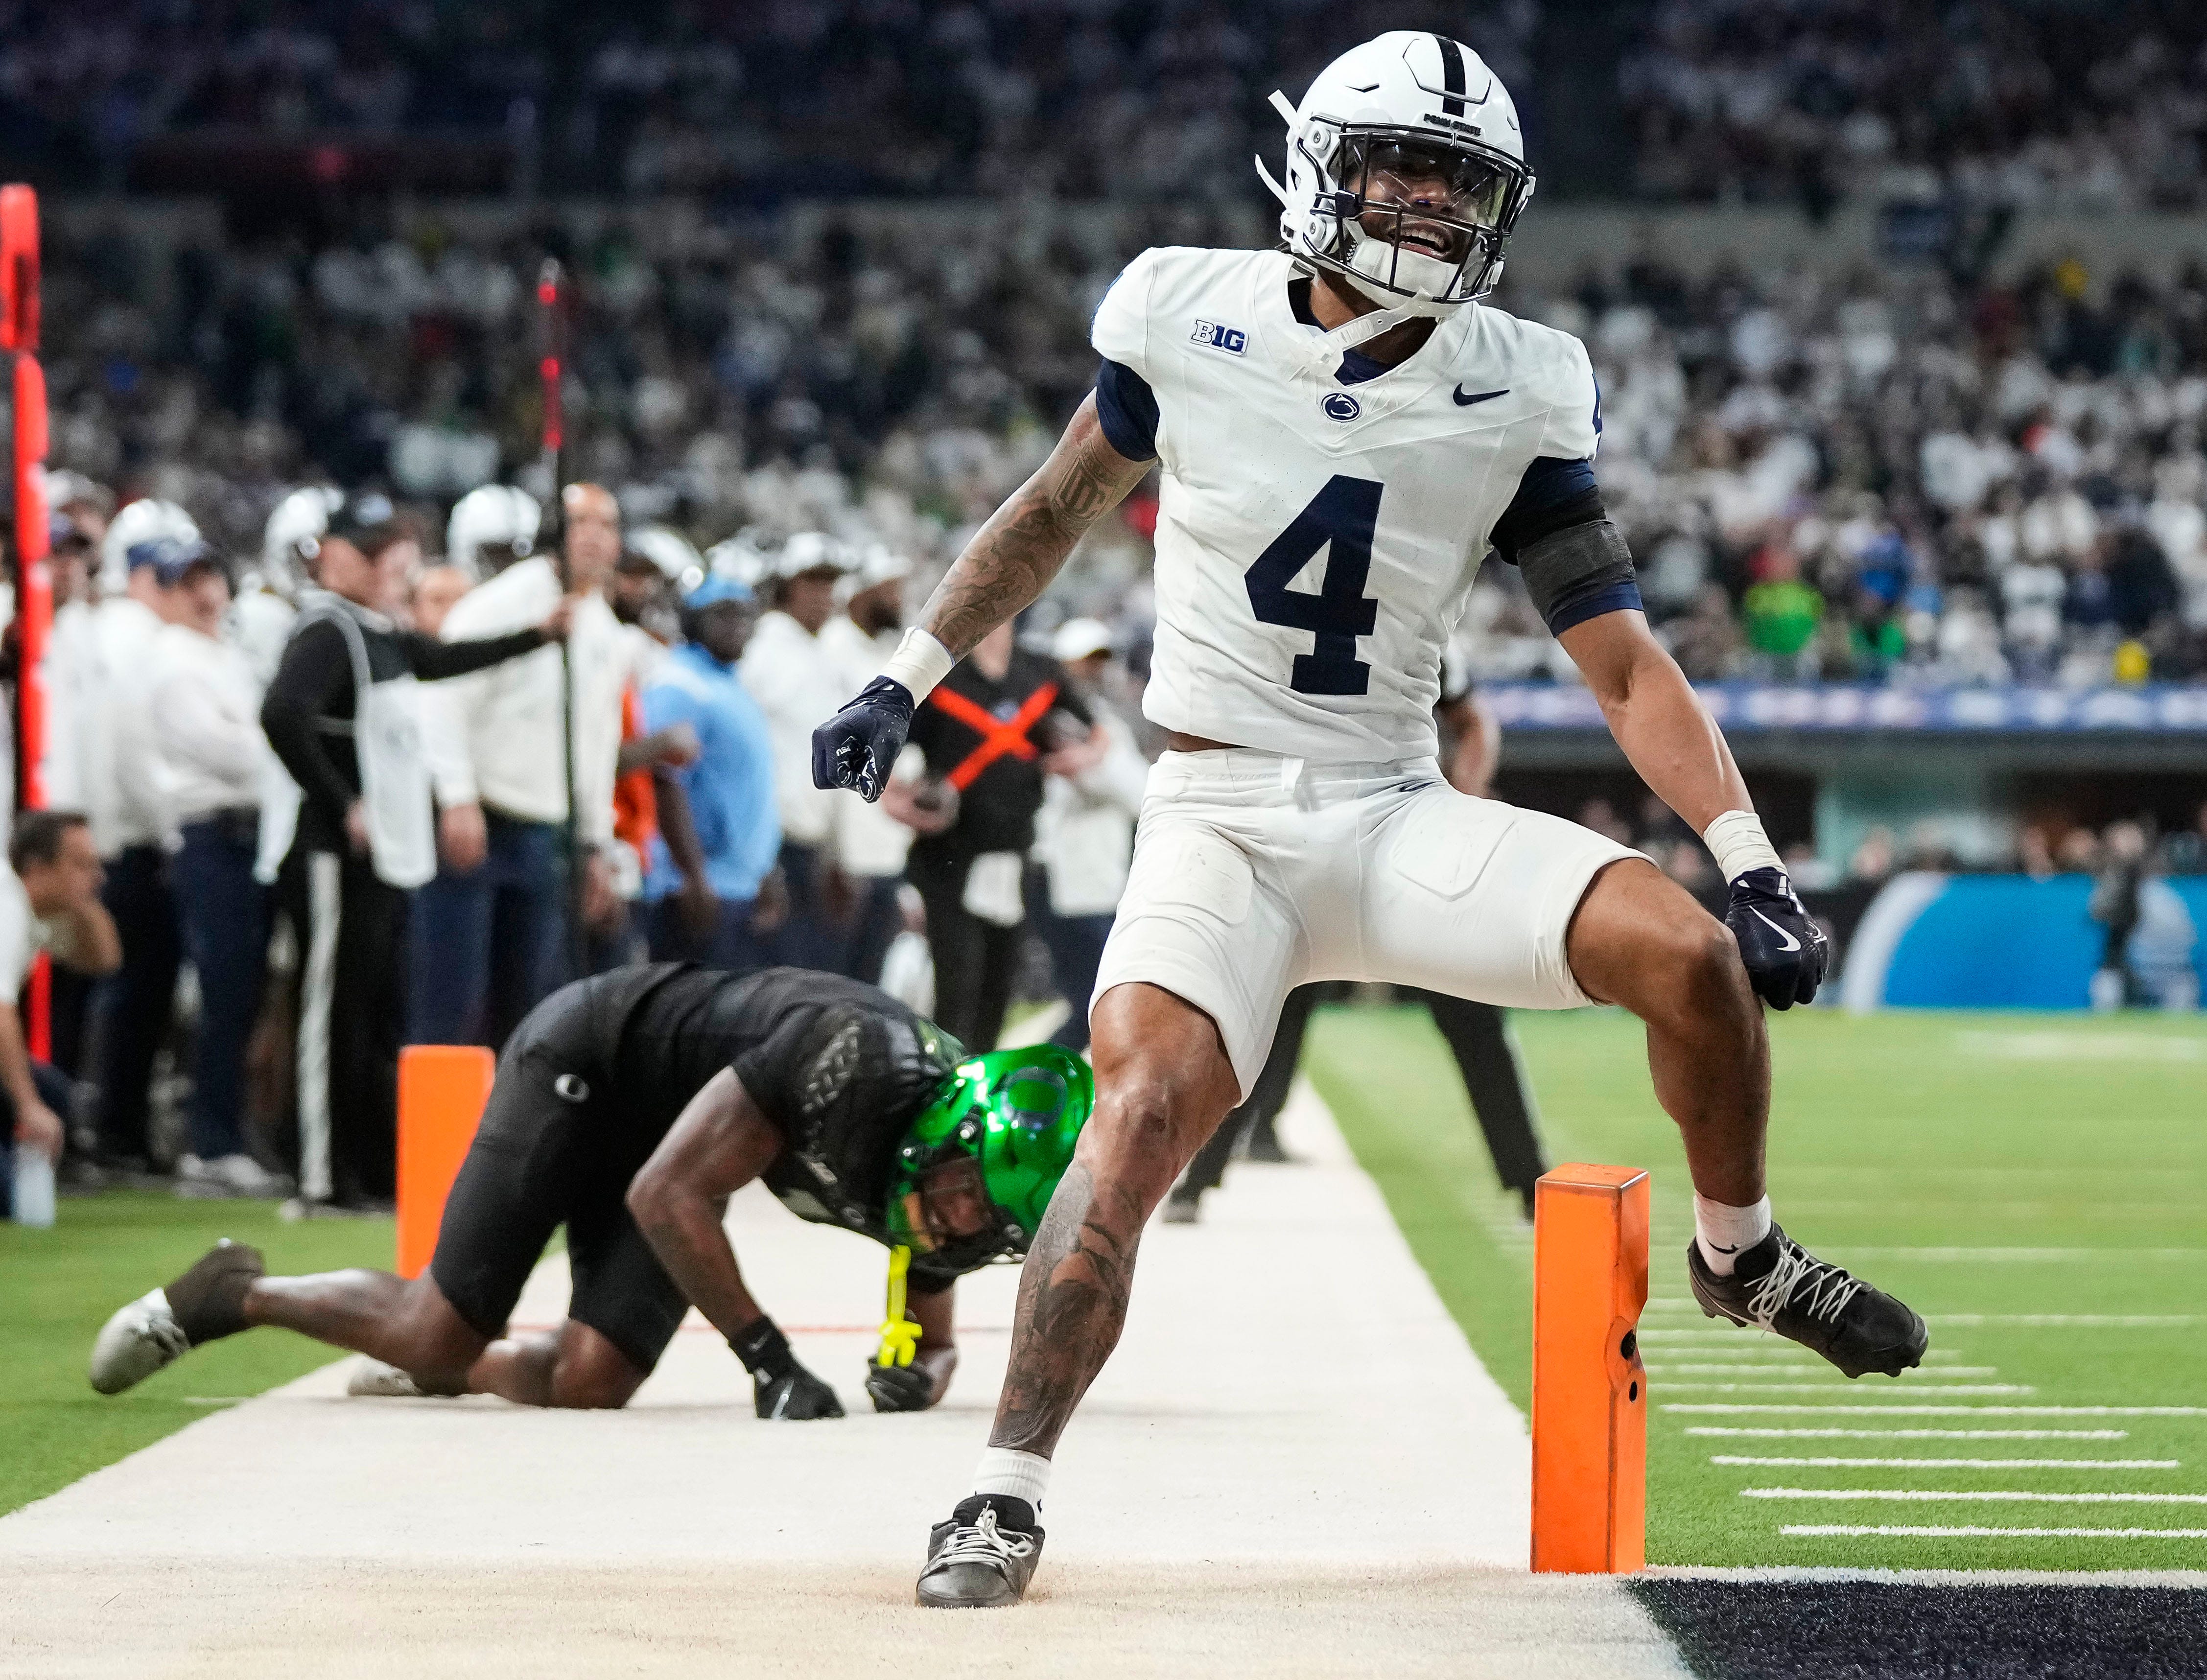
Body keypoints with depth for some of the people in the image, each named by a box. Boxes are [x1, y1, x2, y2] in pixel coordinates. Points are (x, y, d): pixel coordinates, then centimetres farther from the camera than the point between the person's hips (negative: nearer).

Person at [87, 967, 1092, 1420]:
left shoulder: (920, 1208, -14)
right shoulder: (848, 1052, -37)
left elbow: (934, 1336, 5)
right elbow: (667, 1196, -34)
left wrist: (914, 1372, -20)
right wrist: (771, 1360, -34)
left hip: (668, 1131, 6)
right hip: (588, 1060, -6)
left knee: (590, 1382, -10)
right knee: (442, 1334, -7)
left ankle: (446, 1367, 22)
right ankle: (238, 1295, 19)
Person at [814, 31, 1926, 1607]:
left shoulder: (1511, 397, -2)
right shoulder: (1191, 324, -4)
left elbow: (1625, 660, -1)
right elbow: (1058, 507, 15)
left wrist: (1750, 856, -11)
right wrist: (907, 679, 18)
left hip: (1400, 820, 2)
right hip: (1219, 826, -2)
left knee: (1689, 953, -19)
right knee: (1147, 1108, -27)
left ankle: (1740, 1257, 11)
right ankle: (1008, 1492, -17)